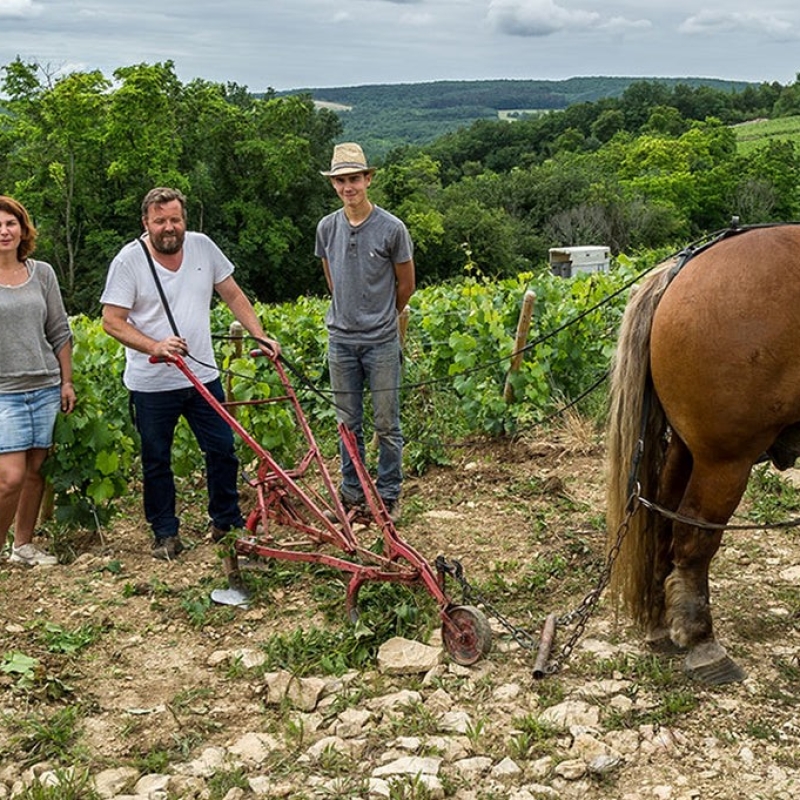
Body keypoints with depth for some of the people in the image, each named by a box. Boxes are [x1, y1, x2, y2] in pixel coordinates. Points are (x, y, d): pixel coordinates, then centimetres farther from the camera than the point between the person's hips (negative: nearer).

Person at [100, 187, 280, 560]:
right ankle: (165, 533, 24)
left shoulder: (203, 247, 1)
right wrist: (155, 346, -26)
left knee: (223, 451, 8)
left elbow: (233, 296, 9)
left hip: (203, 376, 3)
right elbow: (112, 320, -13)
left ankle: (227, 523, 25)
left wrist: (260, 336, 0)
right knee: (156, 461, 9)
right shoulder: (129, 260, -11)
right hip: (151, 385, -3)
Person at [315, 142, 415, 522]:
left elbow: (406, 284, 3)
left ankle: (389, 494, 18)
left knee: (386, 424, 5)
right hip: (341, 339, 3)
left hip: (382, 341, -3)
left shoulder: (392, 228, -9)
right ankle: (351, 492, 24)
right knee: (348, 423, 12)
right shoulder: (326, 228, 2)